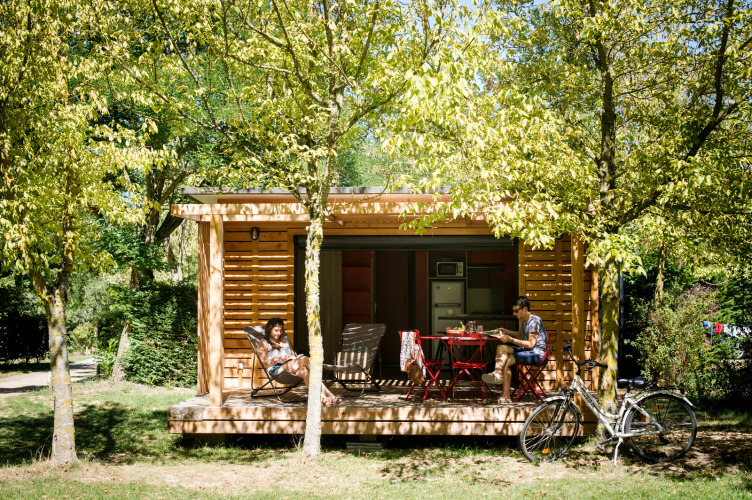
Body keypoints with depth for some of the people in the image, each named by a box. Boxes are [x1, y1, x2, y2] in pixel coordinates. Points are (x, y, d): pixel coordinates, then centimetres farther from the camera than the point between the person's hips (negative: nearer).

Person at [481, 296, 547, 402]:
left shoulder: (535, 321, -15)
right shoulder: (525, 321, 15)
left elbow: (530, 344, -21)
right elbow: (521, 335, 36)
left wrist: (510, 339, -21)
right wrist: (507, 332, 19)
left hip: (537, 354, -9)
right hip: (527, 351, 10)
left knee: (507, 361, -25)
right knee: (501, 348, -10)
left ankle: (505, 396, -25)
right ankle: (497, 372, -32)